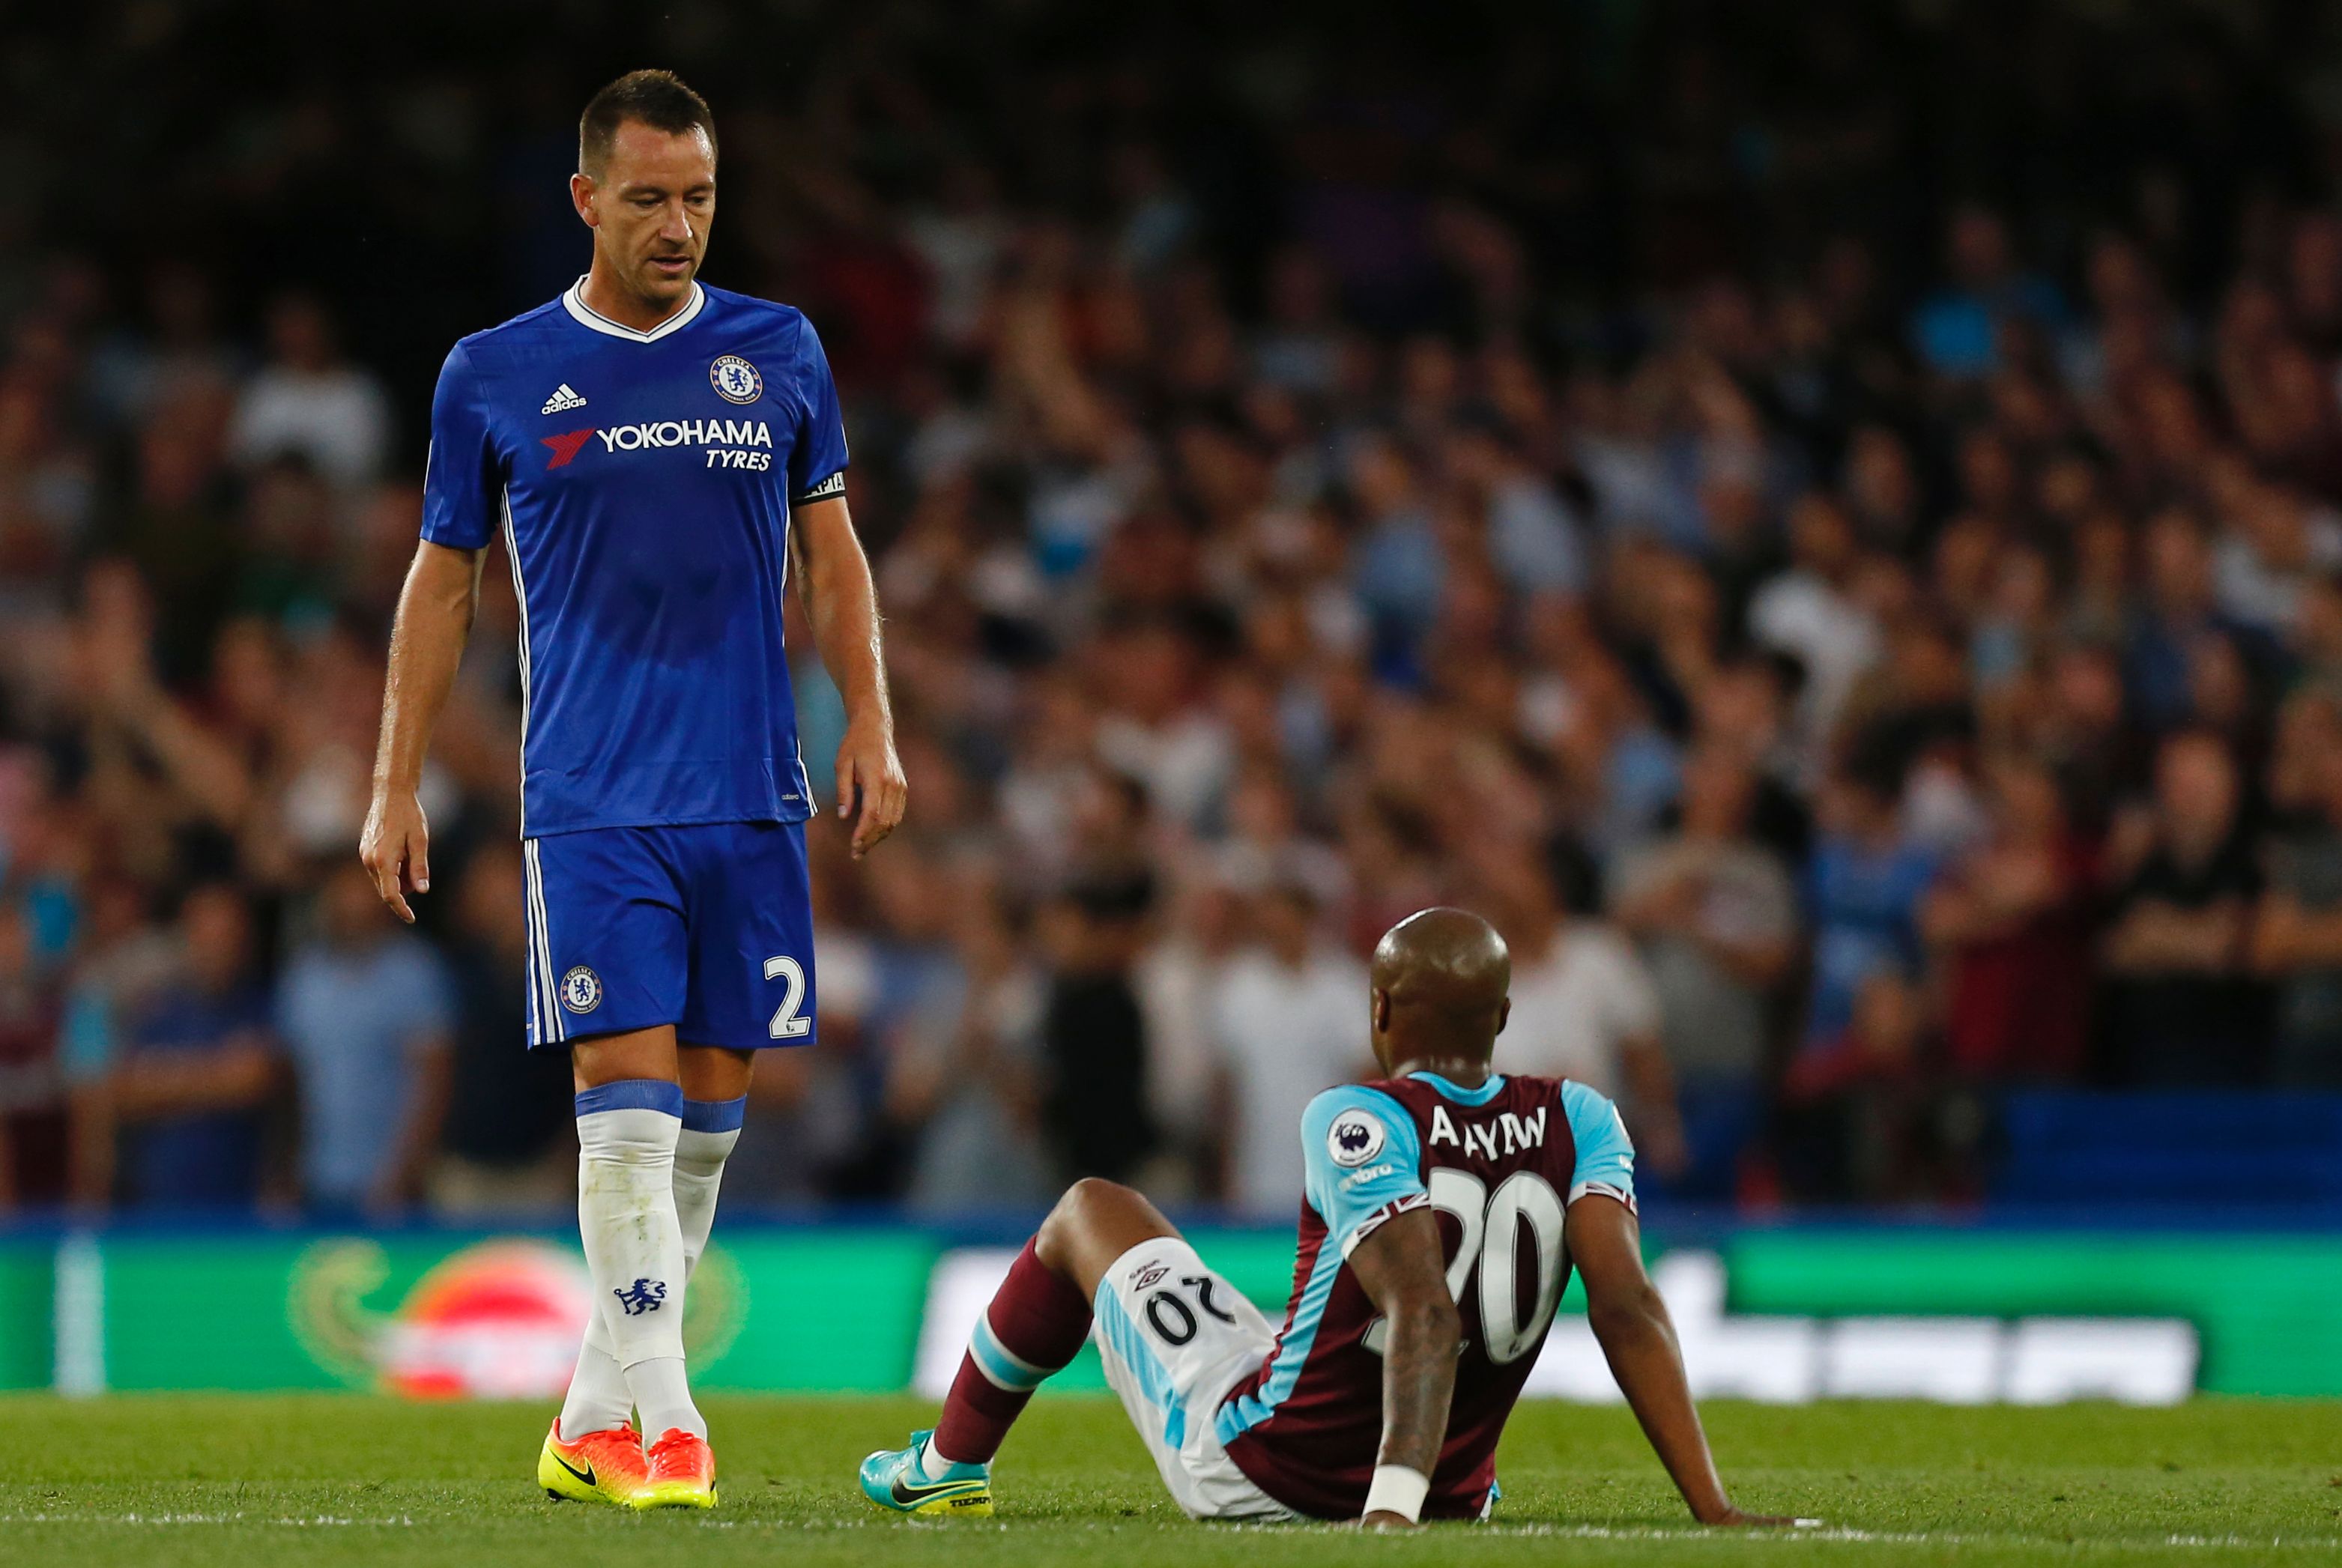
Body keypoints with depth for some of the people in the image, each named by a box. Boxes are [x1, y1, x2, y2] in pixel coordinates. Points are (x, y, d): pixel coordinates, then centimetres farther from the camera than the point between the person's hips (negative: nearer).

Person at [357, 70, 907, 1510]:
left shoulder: (778, 352, 9)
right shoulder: (494, 376, 4)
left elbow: (831, 552, 15)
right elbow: (444, 580, 11)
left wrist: (873, 730, 5)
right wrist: (397, 791, 8)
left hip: (754, 795, 3)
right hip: (591, 798, -3)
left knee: (712, 1103, 3)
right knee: (628, 1092, -14)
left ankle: (593, 1421, 14)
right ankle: (665, 1425, -14)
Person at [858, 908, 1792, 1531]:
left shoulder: (1360, 1126, -20)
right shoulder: (1579, 1124, -7)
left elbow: (1427, 1319, -33)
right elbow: (1627, 1309, -17)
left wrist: (1390, 1515, -39)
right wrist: (1712, 1511, -21)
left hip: (1255, 1469, -5)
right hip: (1457, 1490, 5)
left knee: (1092, 1214, 23)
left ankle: (950, 1465, 42)